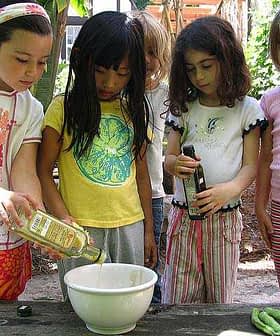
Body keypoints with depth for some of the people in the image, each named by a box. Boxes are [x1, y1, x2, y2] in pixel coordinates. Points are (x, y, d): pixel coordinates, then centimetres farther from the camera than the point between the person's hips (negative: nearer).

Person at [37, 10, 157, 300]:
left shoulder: (133, 112, 8)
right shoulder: (64, 108, -4)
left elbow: (142, 174, 12)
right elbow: (44, 171, -5)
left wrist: (148, 230, 12)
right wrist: (64, 218, -18)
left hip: (130, 225, 4)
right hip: (81, 227, -3)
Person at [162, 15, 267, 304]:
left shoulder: (246, 109, -2)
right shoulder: (184, 107, 6)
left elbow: (250, 165, -4)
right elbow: (169, 157, 6)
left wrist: (228, 190, -25)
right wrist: (176, 164, -19)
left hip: (224, 217, -1)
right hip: (183, 214, 2)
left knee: (219, 297, 12)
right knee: (178, 299, 6)